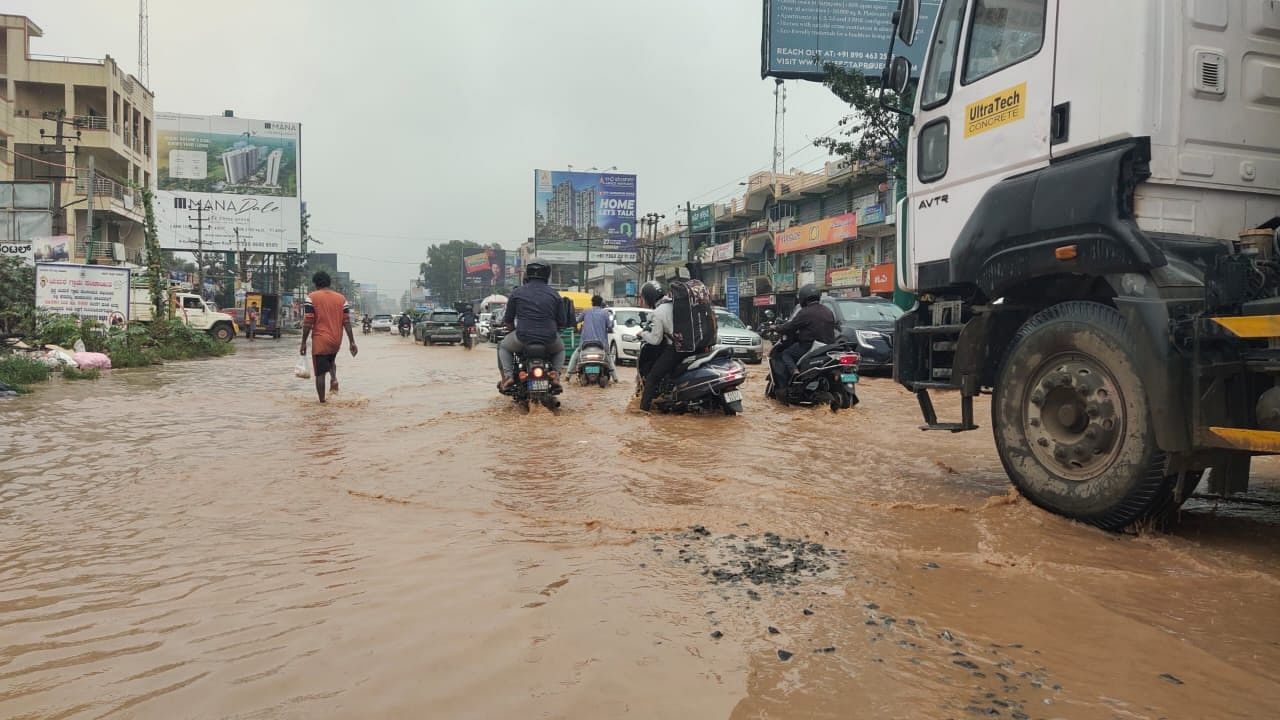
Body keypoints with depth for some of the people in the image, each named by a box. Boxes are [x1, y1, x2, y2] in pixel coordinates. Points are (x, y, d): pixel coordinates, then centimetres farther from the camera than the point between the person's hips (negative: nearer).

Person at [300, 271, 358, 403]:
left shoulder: (312, 298, -4)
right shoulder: (341, 298, 6)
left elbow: (307, 323, -8)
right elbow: (347, 322, 2)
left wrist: (303, 343, -3)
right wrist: (352, 342, 4)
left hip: (320, 341, -4)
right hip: (336, 341, 4)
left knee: (320, 373, 3)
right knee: (331, 361, 31)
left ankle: (322, 401, 3)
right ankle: (334, 379, 6)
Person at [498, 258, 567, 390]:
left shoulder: (517, 293, 2)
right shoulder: (554, 294, 6)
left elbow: (508, 321, 8)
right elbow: (560, 321, 8)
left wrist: (514, 328, 30)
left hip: (523, 338, -1)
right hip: (549, 340, 1)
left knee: (503, 347, 30)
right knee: (560, 349, 36)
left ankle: (507, 375, 10)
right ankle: (556, 373, 9)